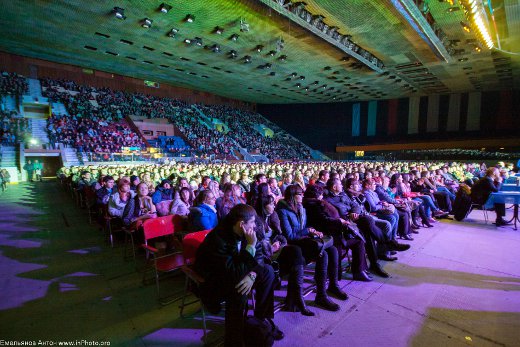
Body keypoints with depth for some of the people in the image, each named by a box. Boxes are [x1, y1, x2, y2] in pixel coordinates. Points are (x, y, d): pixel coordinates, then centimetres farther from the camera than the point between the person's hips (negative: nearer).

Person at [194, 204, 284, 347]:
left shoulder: (243, 233, -13)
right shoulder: (217, 239, -34)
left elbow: (258, 255, -5)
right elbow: (235, 273, -37)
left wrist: (252, 275, -24)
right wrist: (250, 246, -36)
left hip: (232, 272, 7)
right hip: (212, 280, -7)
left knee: (267, 270, -4)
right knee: (239, 289, -35)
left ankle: (262, 318, 12)